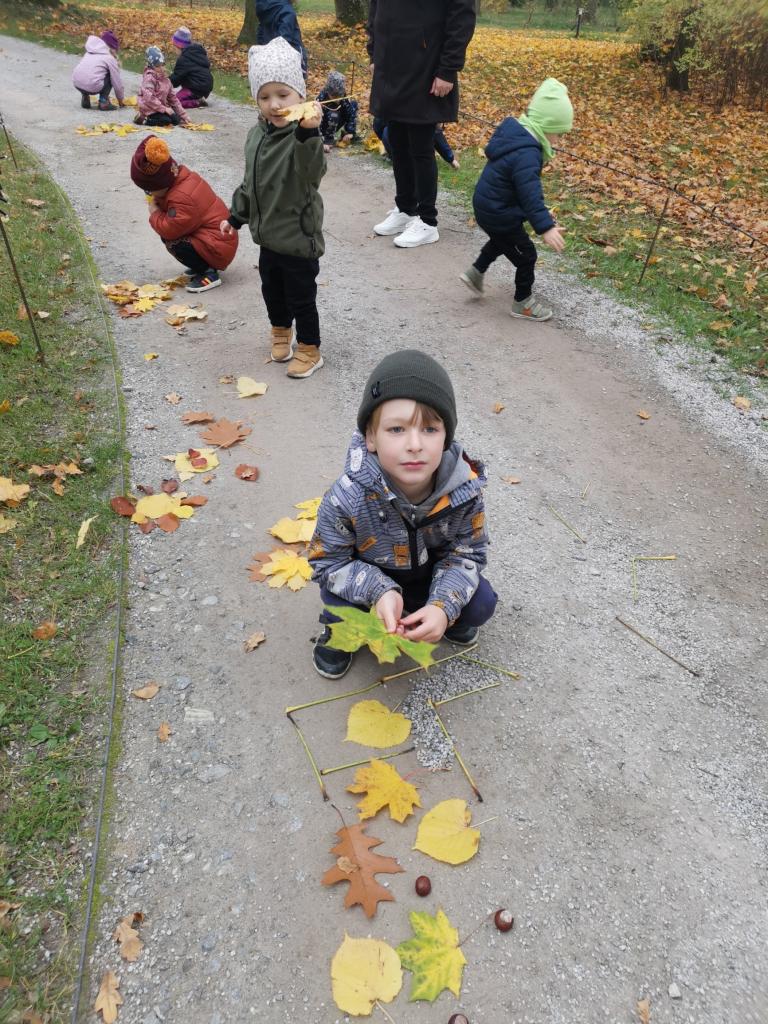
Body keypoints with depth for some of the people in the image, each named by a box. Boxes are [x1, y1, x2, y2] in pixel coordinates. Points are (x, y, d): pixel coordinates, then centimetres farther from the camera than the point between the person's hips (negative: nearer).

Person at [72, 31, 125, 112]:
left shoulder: (89, 53, 21)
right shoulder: (110, 58, 4)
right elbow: (117, 82, 7)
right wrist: (120, 100, 23)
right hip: (92, 87, -6)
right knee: (110, 77, 16)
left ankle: (85, 98, 21)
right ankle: (103, 102, 3)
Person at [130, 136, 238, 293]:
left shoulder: (182, 198, -25)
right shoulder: (182, 175, 4)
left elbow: (169, 230, -23)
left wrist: (154, 213, -7)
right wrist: (158, 203, 1)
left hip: (218, 248, -10)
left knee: (172, 242, -21)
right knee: (168, 233, 9)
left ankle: (209, 274, -10)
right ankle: (205, 265, 12)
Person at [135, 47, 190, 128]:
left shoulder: (165, 79, 10)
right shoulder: (149, 77, -16)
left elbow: (173, 98, 13)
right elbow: (149, 98, -28)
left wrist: (183, 114, 6)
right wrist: (164, 108, -29)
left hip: (161, 106, 9)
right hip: (149, 108, -9)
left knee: (176, 120, -4)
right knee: (166, 120, -27)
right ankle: (144, 119, -8)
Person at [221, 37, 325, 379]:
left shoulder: (304, 136, -18)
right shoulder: (257, 136, 5)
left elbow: (312, 172, -39)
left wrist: (308, 133, -54)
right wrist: (236, 216, 23)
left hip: (299, 239, -7)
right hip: (268, 235, 8)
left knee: (301, 298, 4)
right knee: (272, 291, 22)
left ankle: (309, 350, 21)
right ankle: (281, 332, 45)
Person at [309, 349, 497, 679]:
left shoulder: (463, 488, -28)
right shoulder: (348, 497, -36)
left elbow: (467, 552, -14)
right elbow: (327, 561, -22)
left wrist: (444, 606, -30)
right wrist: (379, 592, -38)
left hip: (432, 573, 2)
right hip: (368, 578, -2)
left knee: (480, 604, -13)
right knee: (338, 601, -26)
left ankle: (447, 618, 25)